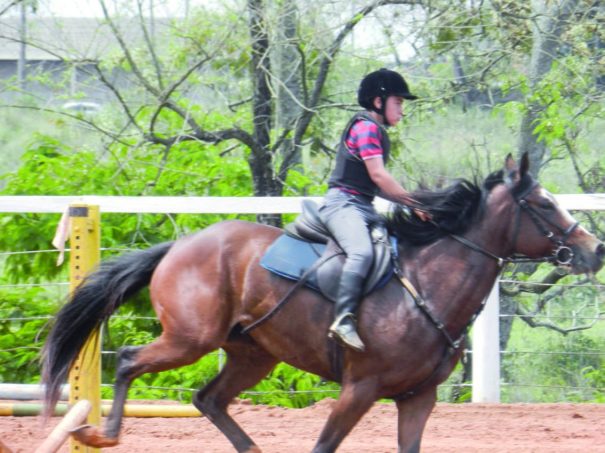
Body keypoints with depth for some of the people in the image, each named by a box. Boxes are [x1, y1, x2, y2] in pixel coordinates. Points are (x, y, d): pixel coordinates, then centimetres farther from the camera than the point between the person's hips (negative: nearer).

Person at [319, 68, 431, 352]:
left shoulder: (377, 132, 23)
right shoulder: (366, 127, -7)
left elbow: (379, 186, 21)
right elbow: (377, 175, -15)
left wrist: (411, 206, 9)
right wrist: (414, 203, -12)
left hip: (363, 208, 11)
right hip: (344, 203, -11)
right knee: (362, 252, -34)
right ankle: (344, 319, -42)